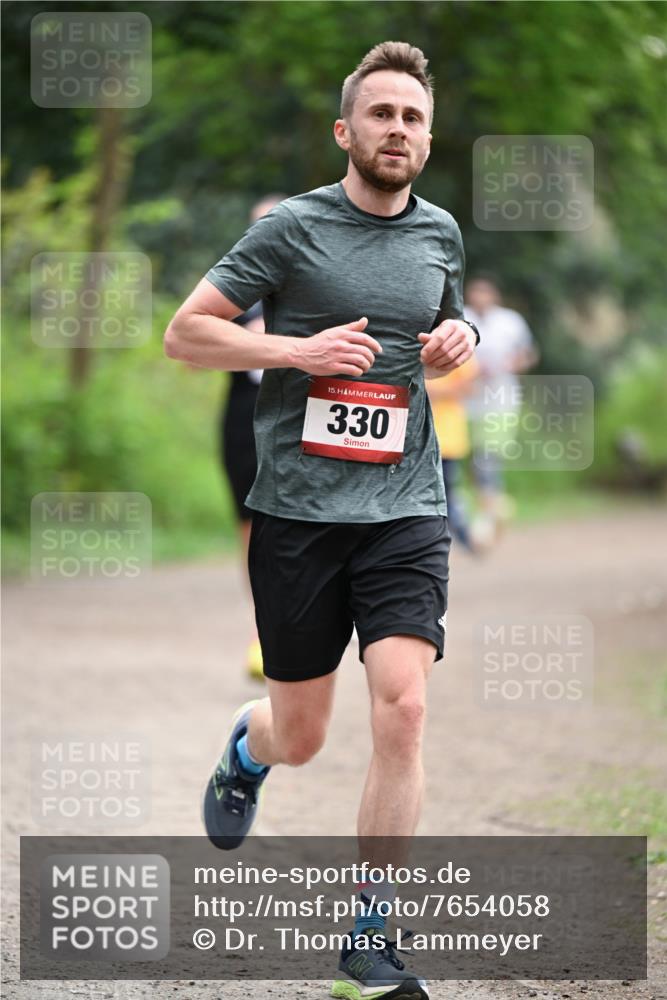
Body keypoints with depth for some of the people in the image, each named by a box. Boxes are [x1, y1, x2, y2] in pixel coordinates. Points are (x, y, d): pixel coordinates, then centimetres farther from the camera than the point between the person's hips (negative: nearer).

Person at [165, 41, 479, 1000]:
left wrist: (459, 339, 4)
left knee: (402, 707, -16)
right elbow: (185, 332, -3)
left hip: (406, 508, 2)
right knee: (300, 736, 7)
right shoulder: (291, 227, -4)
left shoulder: (441, 232, 10)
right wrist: (299, 350, -15)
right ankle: (246, 747, 47)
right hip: (297, 513, -2)